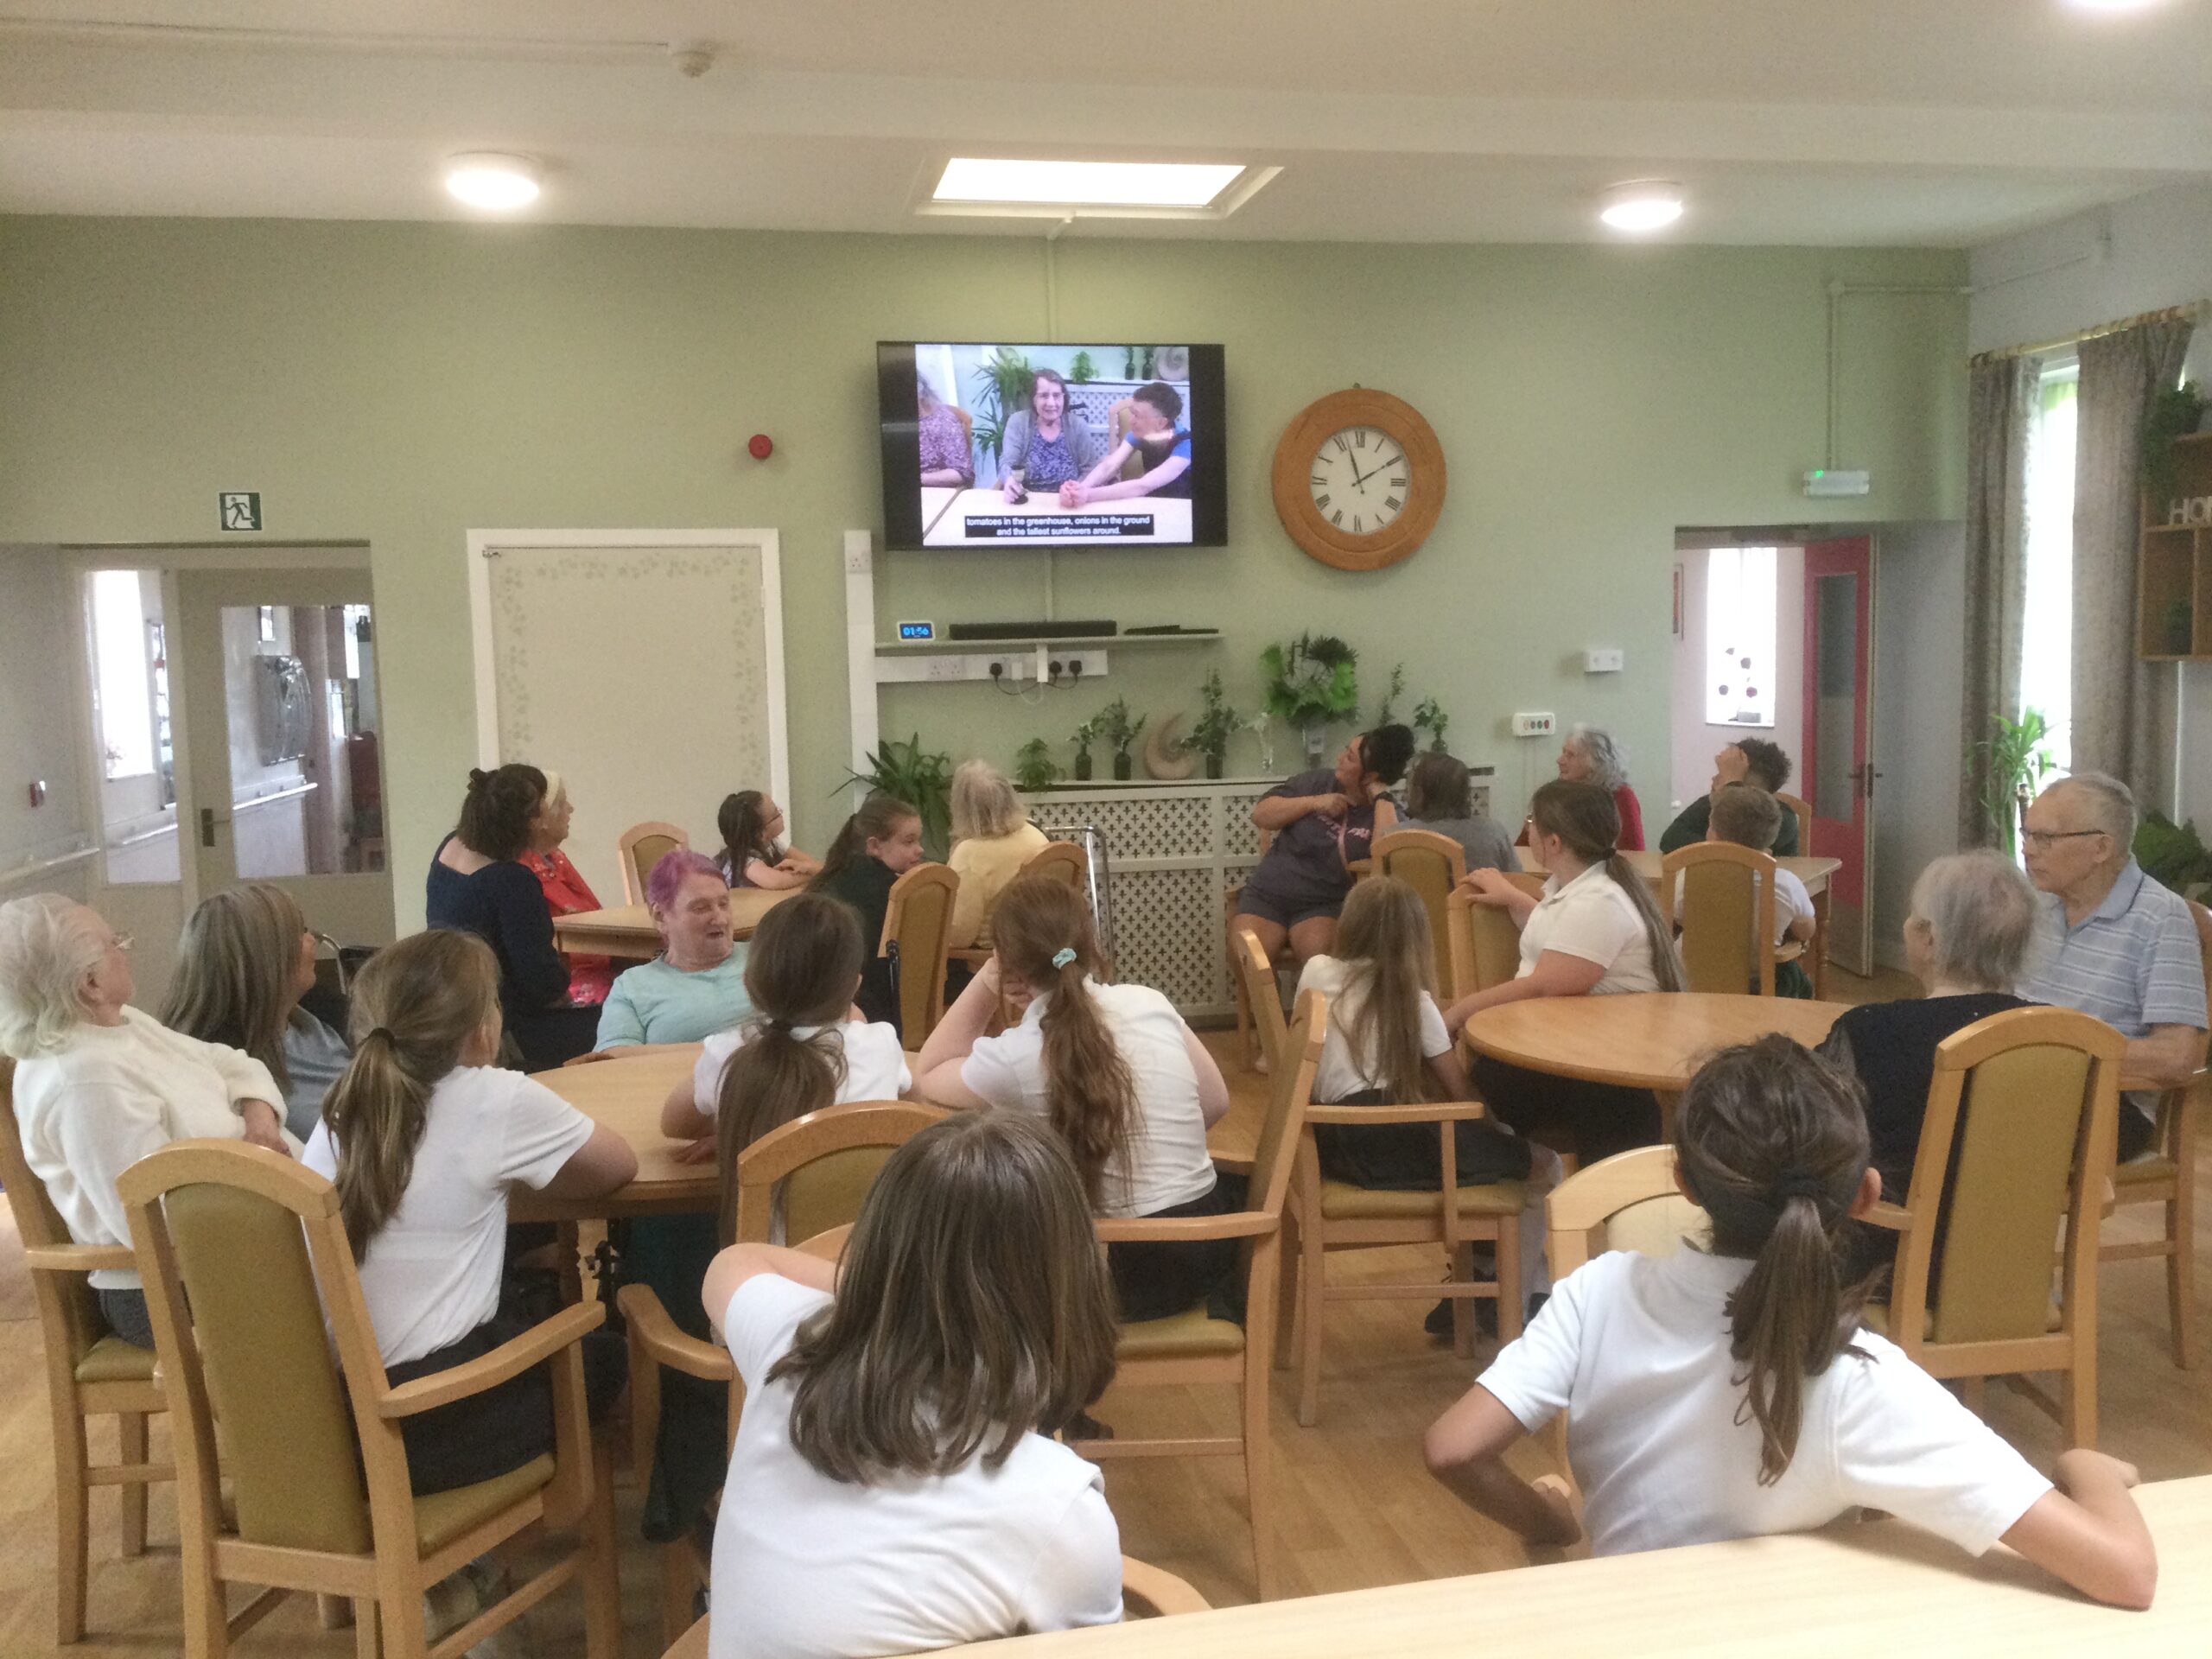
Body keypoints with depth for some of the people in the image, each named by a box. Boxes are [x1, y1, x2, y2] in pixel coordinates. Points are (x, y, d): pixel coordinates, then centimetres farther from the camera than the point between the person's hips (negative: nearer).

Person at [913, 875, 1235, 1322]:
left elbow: (927, 1076, 5)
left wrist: (983, 986, -1)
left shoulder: (1014, 1057, -16)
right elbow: (1215, 1104, 9)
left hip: (1124, 1274, -4)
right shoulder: (1149, 1002, -4)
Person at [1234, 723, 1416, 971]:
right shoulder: (1317, 781, 8)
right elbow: (1261, 815, 5)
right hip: (1269, 893, 2)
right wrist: (1314, 802, -6)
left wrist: (1380, 796, -14)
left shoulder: (1386, 812, 0)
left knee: (1319, 956, -34)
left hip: (1325, 904, -2)